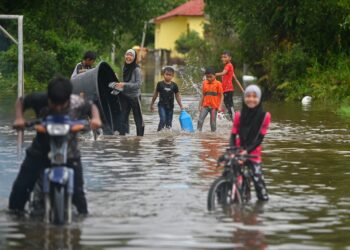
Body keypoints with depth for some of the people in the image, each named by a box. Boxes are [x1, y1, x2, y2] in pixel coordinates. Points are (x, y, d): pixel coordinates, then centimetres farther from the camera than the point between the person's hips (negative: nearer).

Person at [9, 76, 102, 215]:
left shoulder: (78, 103, -17)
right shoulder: (39, 100, -18)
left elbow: (92, 107, 5)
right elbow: (22, 101, 1)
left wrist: (95, 118, -15)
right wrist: (19, 118, -16)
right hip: (40, 150, 0)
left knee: (77, 190, -1)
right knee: (21, 186, -2)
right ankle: (14, 212, 18)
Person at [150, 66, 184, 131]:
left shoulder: (174, 85, 2)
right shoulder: (160, 84, -3)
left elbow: (177, 96, 8)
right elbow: (155, 94, 7)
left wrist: (181, 106, 4)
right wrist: (152, 104, 11)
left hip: (170, 106, 3)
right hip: (162, 105, -3)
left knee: (169, 122, 5)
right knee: (162, 120, -19)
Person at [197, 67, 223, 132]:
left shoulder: (218, 84, -6)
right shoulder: (204, 83, 6)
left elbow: (221, 96, -4)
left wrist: (220, 106, -11)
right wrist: (200, 105, 13)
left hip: (214, 106, -3)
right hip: (205, 106, 3)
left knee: (213, 122, 2)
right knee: (200, 120, -7)